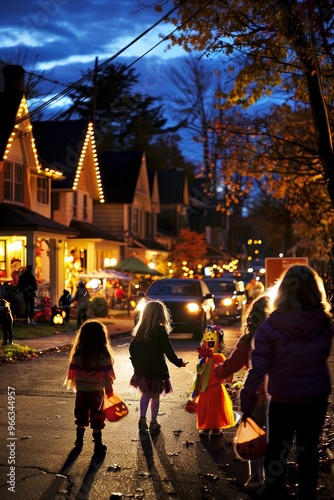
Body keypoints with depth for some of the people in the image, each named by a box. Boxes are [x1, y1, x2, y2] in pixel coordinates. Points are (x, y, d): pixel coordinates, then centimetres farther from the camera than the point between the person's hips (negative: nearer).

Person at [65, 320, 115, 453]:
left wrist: (73, 384, 18)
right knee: (97, 418, 7)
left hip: (81, 391, 2)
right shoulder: (104, 355, -13)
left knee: (81, 417, 16)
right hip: (97, 392, -2)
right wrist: (109, 391, -1)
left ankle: (79, 442, 21)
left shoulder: (78, 354, -6)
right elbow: (107, 376, -11)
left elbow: (73, 372, 1)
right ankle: (98, 445, 10)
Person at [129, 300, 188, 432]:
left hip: (142, 370, 4)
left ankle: (142, 418, 3)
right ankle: (153, 423, 18)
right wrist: (179, 362, -3)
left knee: (145, 394, 19)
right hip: (157, 370, -4)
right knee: (155, 397, 9)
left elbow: (132, 347, 7)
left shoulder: (140, 330, 1)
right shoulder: (160, 331, -16)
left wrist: (137, 364, 17)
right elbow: (168, 350, -15)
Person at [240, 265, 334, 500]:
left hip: (282, 400, -1)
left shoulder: (270, 327, -17)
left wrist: (247, 401, -6)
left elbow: (258, 370, -16)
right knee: (309, 450, 16)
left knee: (277, 449, 18)